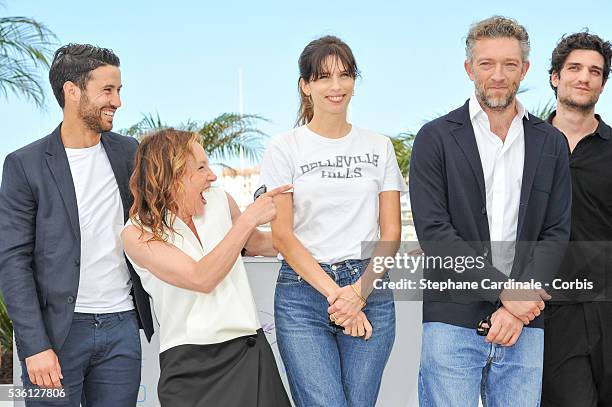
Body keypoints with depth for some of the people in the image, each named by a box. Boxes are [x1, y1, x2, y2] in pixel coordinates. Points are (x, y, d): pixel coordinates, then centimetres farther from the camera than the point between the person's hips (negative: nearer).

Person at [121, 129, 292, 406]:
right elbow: (201, 278, -18)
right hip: (187, 366, -4)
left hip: (248, 351, 4)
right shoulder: (136, 234, -7)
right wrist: (248, 219, -16)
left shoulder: (220, 202, 6)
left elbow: (255, 243, 26)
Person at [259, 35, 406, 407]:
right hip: (303, 292, -2)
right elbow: (282, 236, -3)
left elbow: (391, 232, 6)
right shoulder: (285, 149, 3)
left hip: (371, 291, 2)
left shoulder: (379, 147, 10)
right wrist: (334, 293, -10)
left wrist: (359, 292, -8)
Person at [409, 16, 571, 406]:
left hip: (525, 326, 3)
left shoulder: (551, 144, 11)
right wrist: (506, 291, -12)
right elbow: (433, 231, -6)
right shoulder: (436, 138, 2)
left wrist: (517, 309, -8)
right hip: (453, 321, -2)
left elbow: (556, 233, 5)